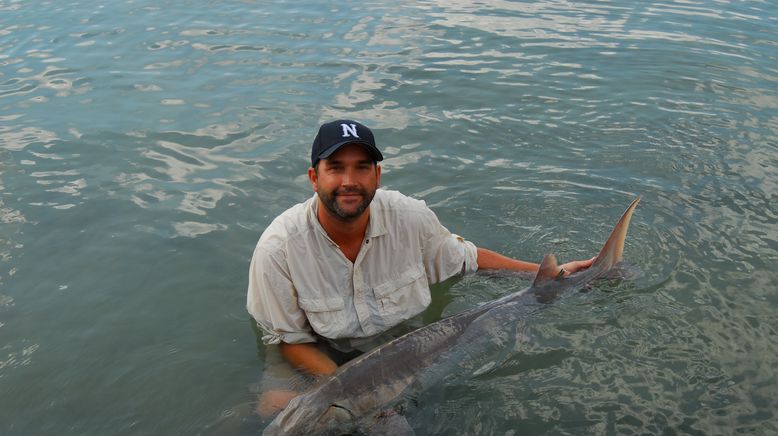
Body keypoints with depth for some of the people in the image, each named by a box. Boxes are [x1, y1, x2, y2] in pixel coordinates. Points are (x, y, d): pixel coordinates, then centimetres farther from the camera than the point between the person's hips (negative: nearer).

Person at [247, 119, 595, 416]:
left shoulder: (410, 217, -19)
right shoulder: (277, 250, -25)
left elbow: (465, 258, 0)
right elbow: (288, 339, -15)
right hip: (324, 355, -3)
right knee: (275, 404, -26)